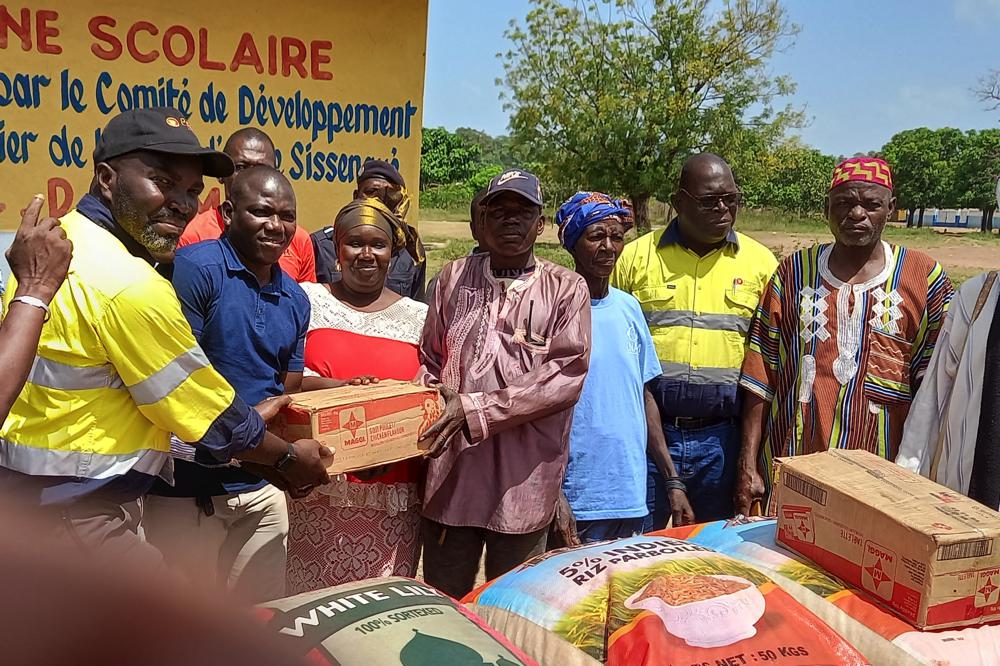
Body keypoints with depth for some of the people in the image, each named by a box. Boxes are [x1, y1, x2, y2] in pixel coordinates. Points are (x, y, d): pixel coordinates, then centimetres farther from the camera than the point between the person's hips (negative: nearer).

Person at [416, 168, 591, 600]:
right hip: (452, 472, 2)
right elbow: (428, 362, 15)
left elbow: (566, 375, -11)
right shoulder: (454, 278, 9)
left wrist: (475, 409, -16)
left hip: (524, 481, -2)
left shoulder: (566, 289, 0)